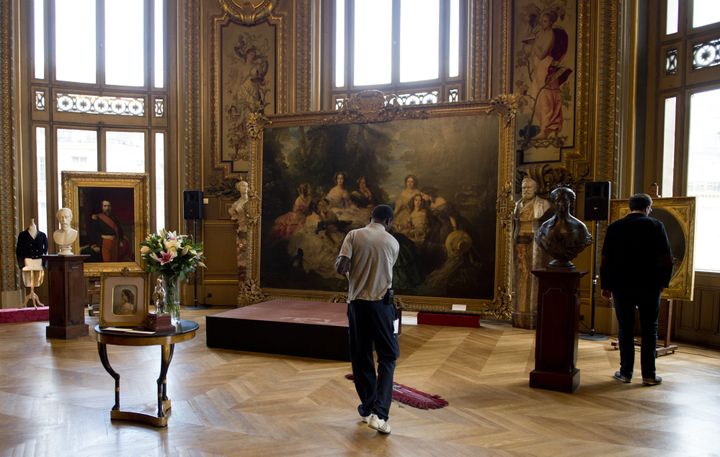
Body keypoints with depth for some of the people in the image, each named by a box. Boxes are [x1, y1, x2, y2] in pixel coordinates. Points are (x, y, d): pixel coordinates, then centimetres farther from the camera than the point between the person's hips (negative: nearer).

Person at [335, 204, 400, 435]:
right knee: (387, 357, 7)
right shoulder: (393, 242, 3)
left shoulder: (354, 235, -2)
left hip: (357, 302, 1)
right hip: (381, 303, -1)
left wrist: (350, 271, 11)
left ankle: (367, 409, 24)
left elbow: (340, 267, -11)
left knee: (361, 358, 13)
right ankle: (379, 413, -4)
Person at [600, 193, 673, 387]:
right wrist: (663, 282, 9)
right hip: (649, 286, -1)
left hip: (621, 286, 1)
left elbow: (605, 260, 3)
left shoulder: (615, 227, 2)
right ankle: (649, 374, 12)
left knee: (625, 329, 8)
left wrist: (605, 286, 9)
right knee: (649, 330, 8)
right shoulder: (656, 226, -3)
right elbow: (667, 259, -5)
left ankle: (625, 372, 13)